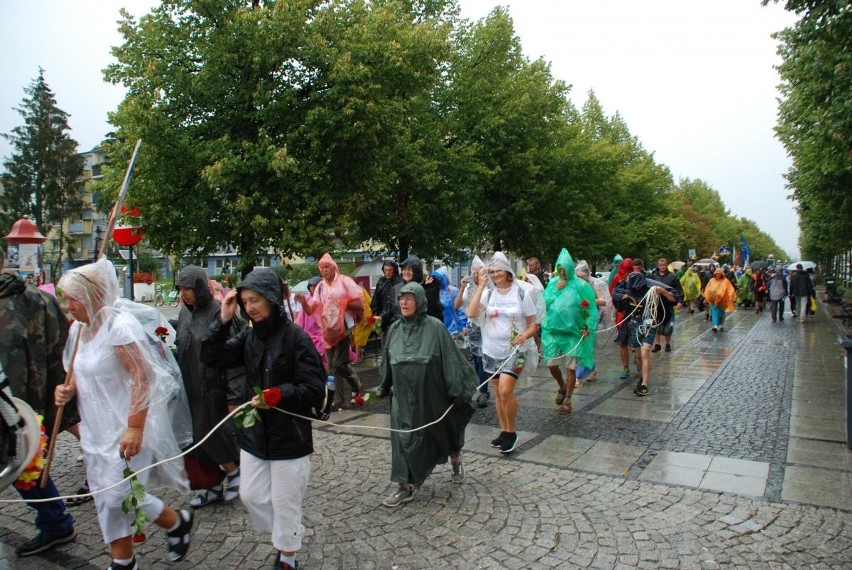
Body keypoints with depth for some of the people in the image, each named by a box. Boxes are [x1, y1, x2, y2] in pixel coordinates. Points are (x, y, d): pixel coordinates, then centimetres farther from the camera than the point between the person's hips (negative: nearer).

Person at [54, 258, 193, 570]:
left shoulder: (120, 326, -20)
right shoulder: (78, 328, 5)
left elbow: (142, 379, -23)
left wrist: (134, 429, -25)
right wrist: (69, 389, -2)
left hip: (126, 427, -8)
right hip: (96, 427, 8)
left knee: (120, 494, -5)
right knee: (105, 495, 13)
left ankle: (177, 522, 20)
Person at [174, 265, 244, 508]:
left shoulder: (219, 313, -16)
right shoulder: (185, 314, 8)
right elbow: (180, 349, 17)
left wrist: (234, 395, -19)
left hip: (214, 388, -7)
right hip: (192, 389, 7)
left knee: (213, 434, 0)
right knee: (200, 436, 11)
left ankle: (234, 472, 24)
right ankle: (218, 484, 24)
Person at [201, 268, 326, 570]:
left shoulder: (296, 337, -17)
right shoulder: (248, 335, 3)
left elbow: (314, 388, -17)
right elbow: (212, 358, -4)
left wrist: (279, 394, -29)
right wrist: (223, 320, -12)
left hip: (289, 435, -6)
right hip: (254, 432, 6)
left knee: (285, 502, 9)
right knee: (251, 495, 17)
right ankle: (285, 538, 41)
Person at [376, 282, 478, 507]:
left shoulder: (435, 327, -12)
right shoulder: (395, 329, 2)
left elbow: (449, 359, -11)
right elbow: (387, 362, 10)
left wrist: (455, 391, -13)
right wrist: (384, 388, 14)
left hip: (432, 396, -3)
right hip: (404, 397, 3)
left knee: (443, 431, 17)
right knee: (404, 438, 2)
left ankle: (456, 460, 46)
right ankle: (406, 486, 12)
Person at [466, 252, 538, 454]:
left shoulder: (521, 294, -4)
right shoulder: (488, 293, 2)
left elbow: (534, 324, 1)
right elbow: (472, 313, -15)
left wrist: (524, 336, -20)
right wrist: (480, 285, -14)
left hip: (514, 350, -4)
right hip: (492, 351, 4)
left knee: (505, 390, -17)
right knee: (498, 393, 11)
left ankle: (511, 432, 2)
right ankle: (504, 431, 26)